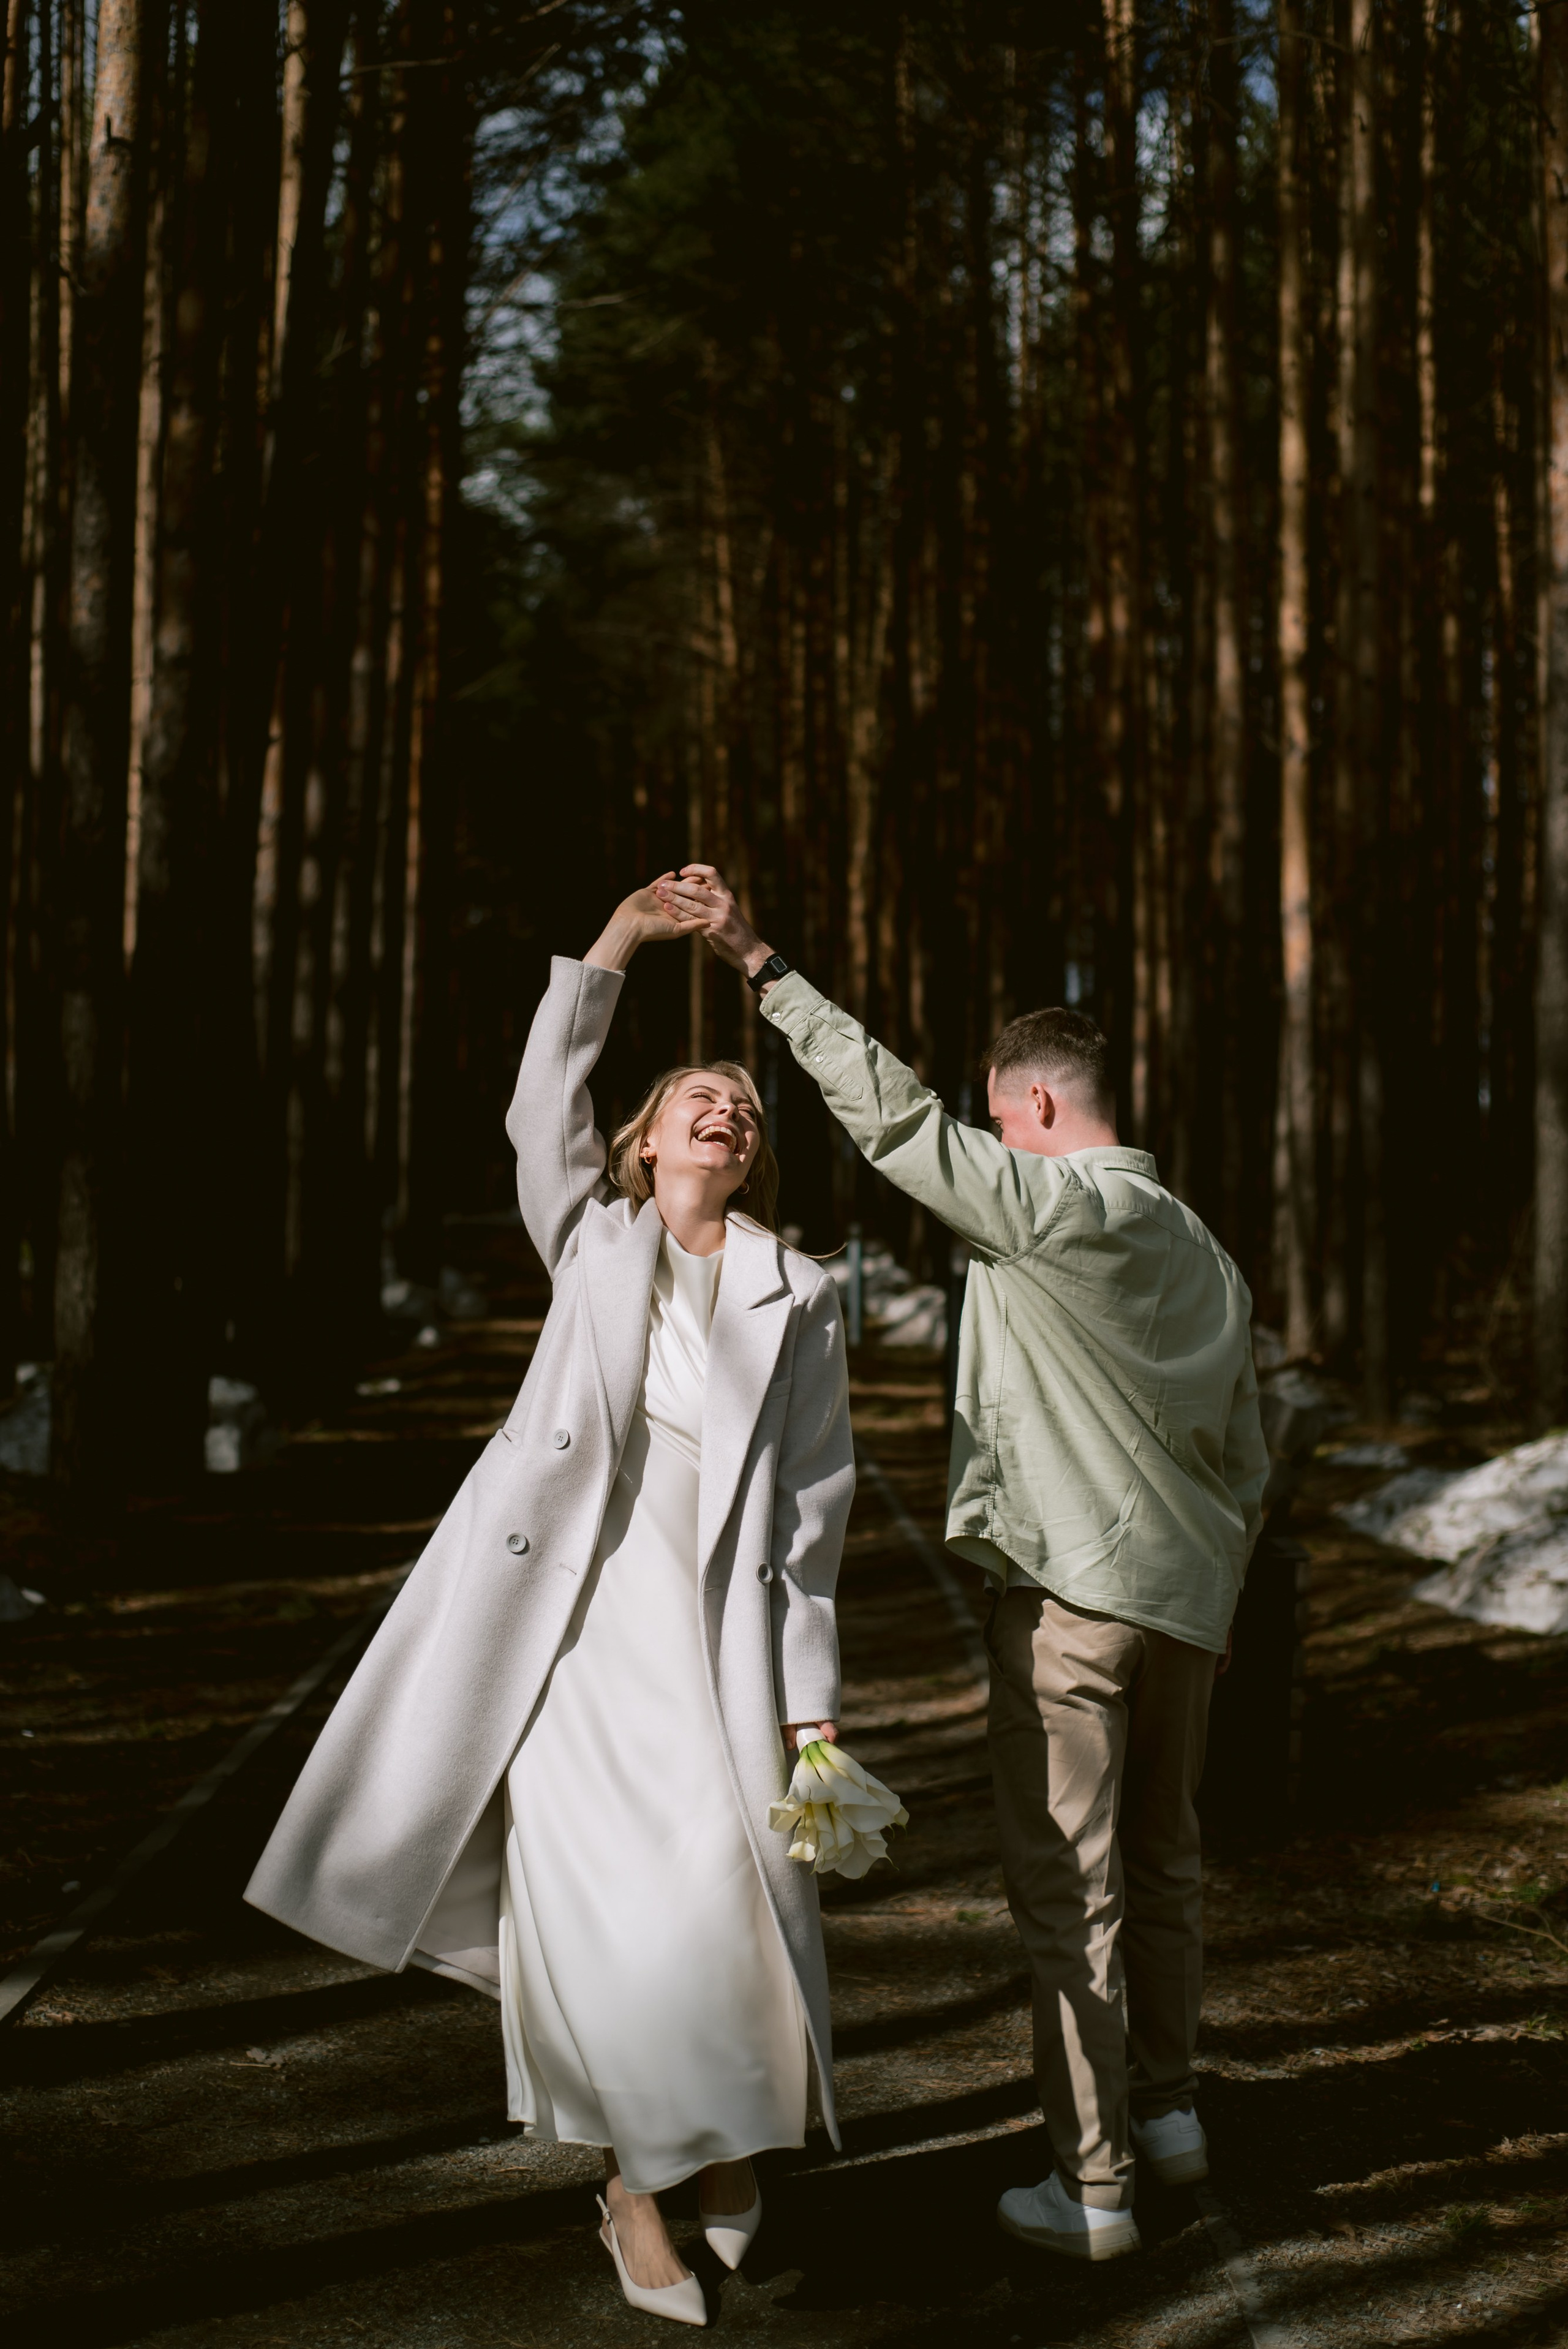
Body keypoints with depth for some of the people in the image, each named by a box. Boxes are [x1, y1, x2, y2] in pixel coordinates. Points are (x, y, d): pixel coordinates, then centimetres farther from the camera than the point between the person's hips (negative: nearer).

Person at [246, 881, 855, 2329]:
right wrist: (613, 952, -10)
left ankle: (727, 2130, 23)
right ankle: (634, 2192, 13)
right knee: (593, 1906, -5)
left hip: (708, 1632, 0)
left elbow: (816, 1503, 6)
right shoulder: (595, 1238, 14)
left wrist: (810, 1699, 1)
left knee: (727, 1903, -7)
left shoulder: (799, 1297, 9)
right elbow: (543, 1108, -1)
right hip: (563, 1619, 0)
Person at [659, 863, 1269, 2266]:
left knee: (1066, 1887, -2)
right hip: (1185, 1589, 8)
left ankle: (1091, 2185, 2)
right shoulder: (1206, 1252, 13)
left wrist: (762, 966, -15)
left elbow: (893, 1114, -17)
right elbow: (1248, 1456, 16)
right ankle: (1167, 2111, 32)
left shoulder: (1046, 1206, -11)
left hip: (1070, 1586, -8)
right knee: (1162, 1860, 20)